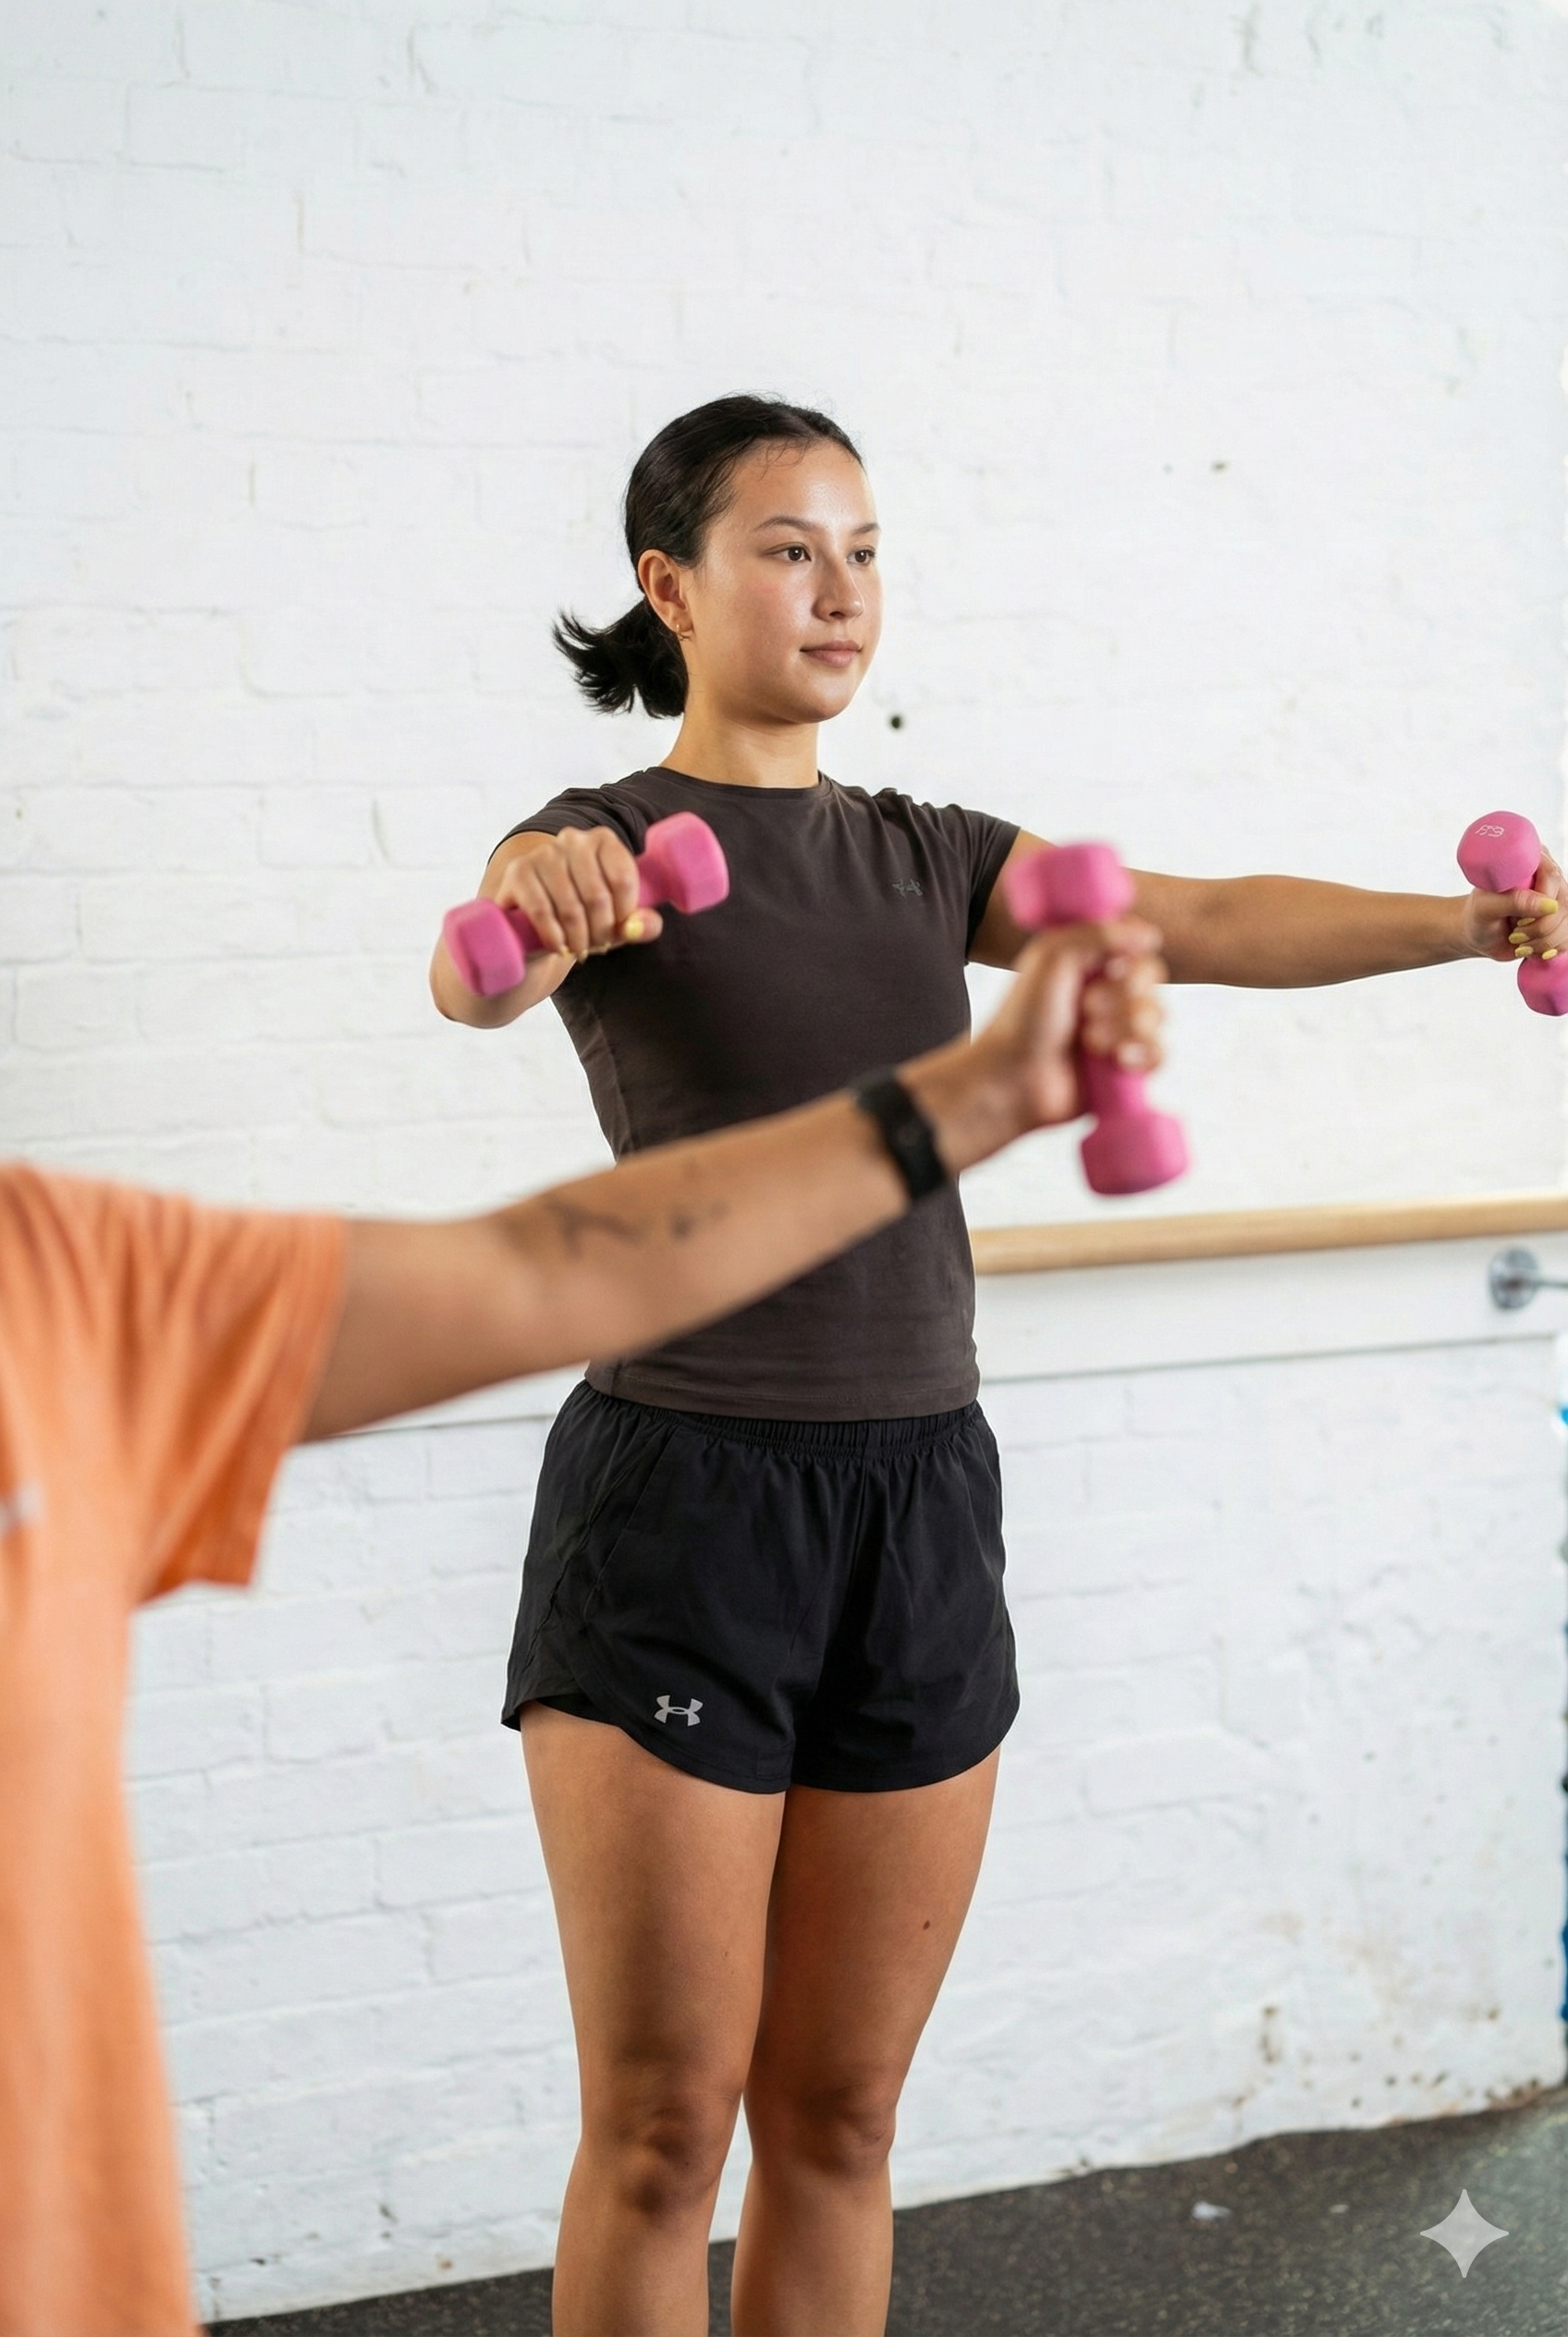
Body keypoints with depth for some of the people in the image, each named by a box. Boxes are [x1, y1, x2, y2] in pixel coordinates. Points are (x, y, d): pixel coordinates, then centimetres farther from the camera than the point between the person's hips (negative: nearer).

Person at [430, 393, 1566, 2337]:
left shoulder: (923, 857, 13)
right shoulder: (605, 843, -3)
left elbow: (1203, 923, 2)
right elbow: (475, 985, -24)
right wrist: (518, 914, -48)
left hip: (921, 1499, 5)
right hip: (681, 1495, -5)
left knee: (840, 2116, 12)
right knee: (664, 2123, 2)